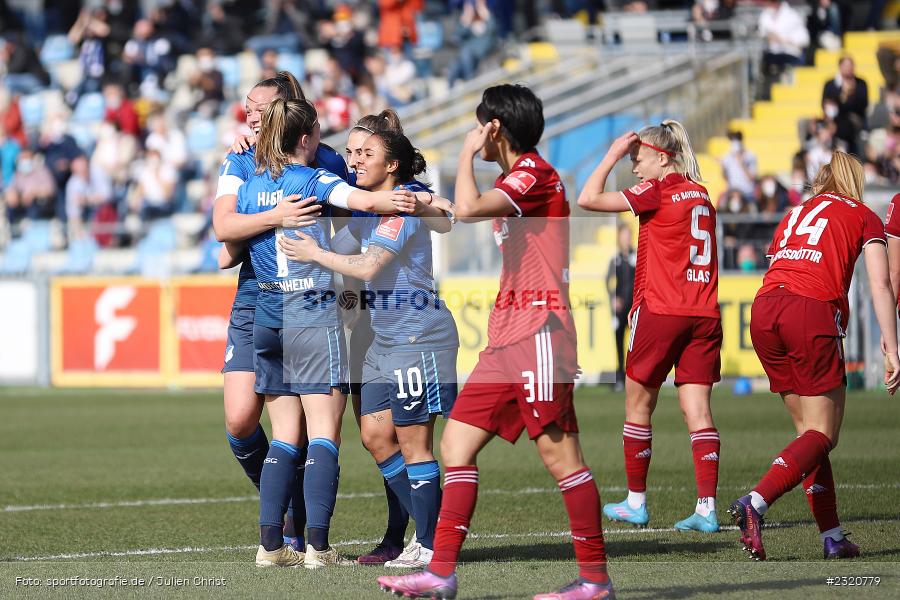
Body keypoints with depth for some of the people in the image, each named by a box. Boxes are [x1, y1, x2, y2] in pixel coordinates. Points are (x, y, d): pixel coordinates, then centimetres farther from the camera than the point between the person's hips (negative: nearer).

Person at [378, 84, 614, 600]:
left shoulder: (533, 172, -9)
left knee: (559, 452, -8)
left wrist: (468, 153, -8)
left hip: (539, 334, -10)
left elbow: (468, 208, -23)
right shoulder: (515, 180, 23)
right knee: (456, 445, 5)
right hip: (507, 343, 10)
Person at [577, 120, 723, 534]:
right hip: (704, 314, 6)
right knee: (697, 411, 0)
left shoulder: (657, 193, -7)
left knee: (637, 405, 10)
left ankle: (636, 501, 17)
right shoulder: (700, 194, 12)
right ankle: (707, 507, -10)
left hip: (660, 312, -6)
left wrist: (613, 155, -3)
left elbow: (588, 199, -10)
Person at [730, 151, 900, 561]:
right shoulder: (864, 217, 16)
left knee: (810, 431, 13)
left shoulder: (797, 212, 29)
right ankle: (755, 502, -23)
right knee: (822, 434, -1)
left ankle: (833, 538, 9)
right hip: (812, 310, -5)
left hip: (763, 311, 5)